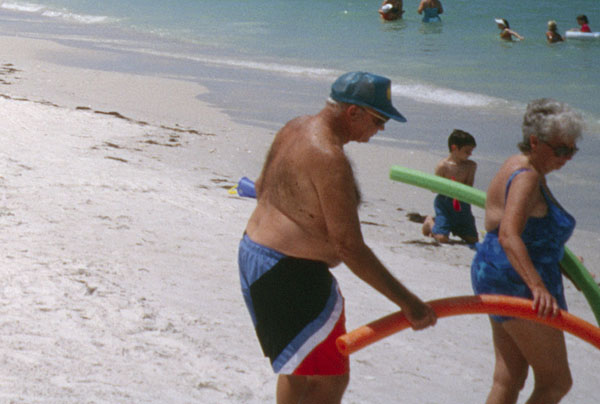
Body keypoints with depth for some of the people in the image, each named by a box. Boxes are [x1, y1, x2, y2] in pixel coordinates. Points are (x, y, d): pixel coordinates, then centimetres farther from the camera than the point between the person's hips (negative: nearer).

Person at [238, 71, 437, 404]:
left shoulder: (293, 129, 7)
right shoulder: (329, 158, -24)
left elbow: (261, 187, 23)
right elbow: (349, 247, -26)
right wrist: (407, 302, -22)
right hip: (291, 274, -11)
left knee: (298, 366, 23)